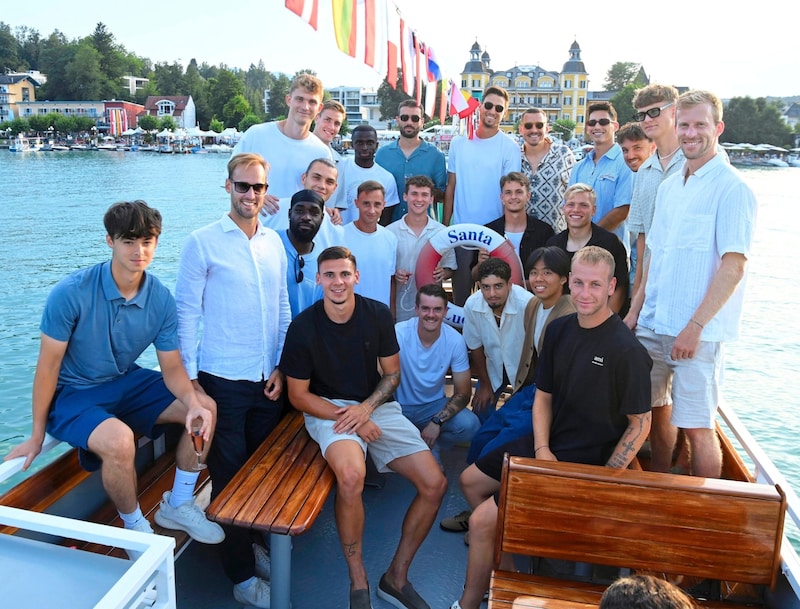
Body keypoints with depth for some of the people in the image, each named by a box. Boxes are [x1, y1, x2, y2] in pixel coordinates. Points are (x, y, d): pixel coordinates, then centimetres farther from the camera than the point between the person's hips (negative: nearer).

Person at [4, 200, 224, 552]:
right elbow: (49, 364, -16)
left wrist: (192, 402, -27)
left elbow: (172, 367, -6)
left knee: (205, 409, -7)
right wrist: (37, 434, -9)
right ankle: (135, 529, -5)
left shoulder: (161, 298, -11)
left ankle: (177, 506, 11)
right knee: (119, 440, -34)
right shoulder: (71, 293, -24)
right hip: (72, 394, -5)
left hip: (127, 382, 6)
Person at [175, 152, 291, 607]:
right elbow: (187, 311, -6)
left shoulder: (274, 242, 8)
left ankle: (251, 542, 38)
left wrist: (281, 367, 5)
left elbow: (283, 309, 11)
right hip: (223, 380, -4)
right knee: (230, 474, 7)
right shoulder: (203, 243, -6)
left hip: (268, 380, 5)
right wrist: (188, 377, -9)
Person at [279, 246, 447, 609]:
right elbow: (298, 395, -5)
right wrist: (346, 418, -16)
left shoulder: (378, 315, -4)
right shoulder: (303, 327, -11)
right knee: (351, 475, -36)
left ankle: (396, 576, 11)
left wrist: (366, 408, -13)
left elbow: (392, 373, 5)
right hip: (326, 409, -3)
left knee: (434, 484, -10)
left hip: (377, 404, 4)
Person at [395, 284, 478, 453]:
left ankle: (427, 446, 4)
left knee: (470, 425, -24)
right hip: (399, 407, -2)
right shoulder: (399, 333, -20)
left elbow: (463, 393, -6)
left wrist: (437, 422, -20)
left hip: (433, 405, 2)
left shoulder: (455, 340, -12)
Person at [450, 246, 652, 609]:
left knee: (481, 521, -12)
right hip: (547, 447, 8)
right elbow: (543, 395, 8)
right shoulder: (559, 330, 2)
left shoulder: (627, 350, -19)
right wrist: (541, 450, -5)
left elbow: (640, 423, -12)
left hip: (586, 463, -8)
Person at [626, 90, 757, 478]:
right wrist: (635, 311, 11)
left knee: (696, 426, 1)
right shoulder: (669, 187, 14)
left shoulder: (732, 189, -8)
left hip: (697, 332, -6)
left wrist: (695, 326, -18)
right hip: (653, 325, 7)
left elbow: (734, 265, -14)